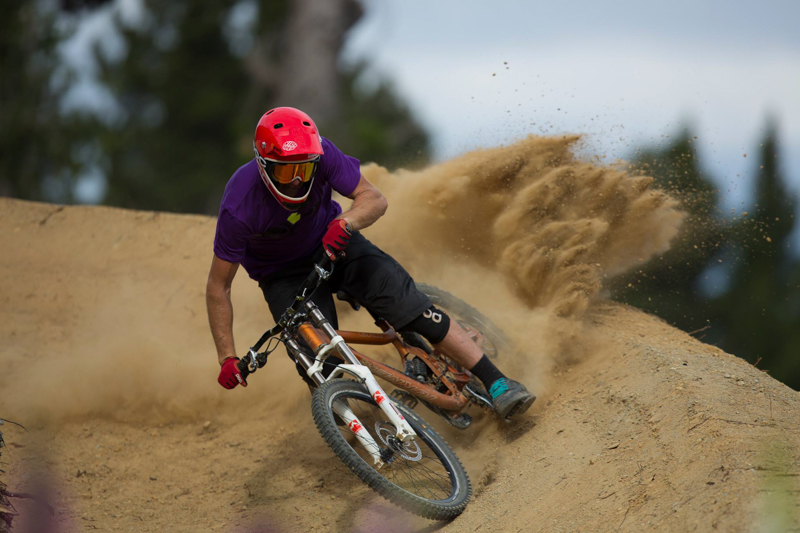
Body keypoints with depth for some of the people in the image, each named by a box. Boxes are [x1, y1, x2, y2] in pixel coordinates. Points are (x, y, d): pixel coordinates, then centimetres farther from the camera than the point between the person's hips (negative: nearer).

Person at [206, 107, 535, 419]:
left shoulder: (320, 154, -27)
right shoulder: (239, 207, -32)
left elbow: (374, 199, -21)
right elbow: (218, 287, -24)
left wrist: (344, 222, -44)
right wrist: (227, 358, -28)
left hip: (331, 243, 2)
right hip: (283, 274, -1)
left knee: (409, 306, -16)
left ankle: (496, 383, -12)